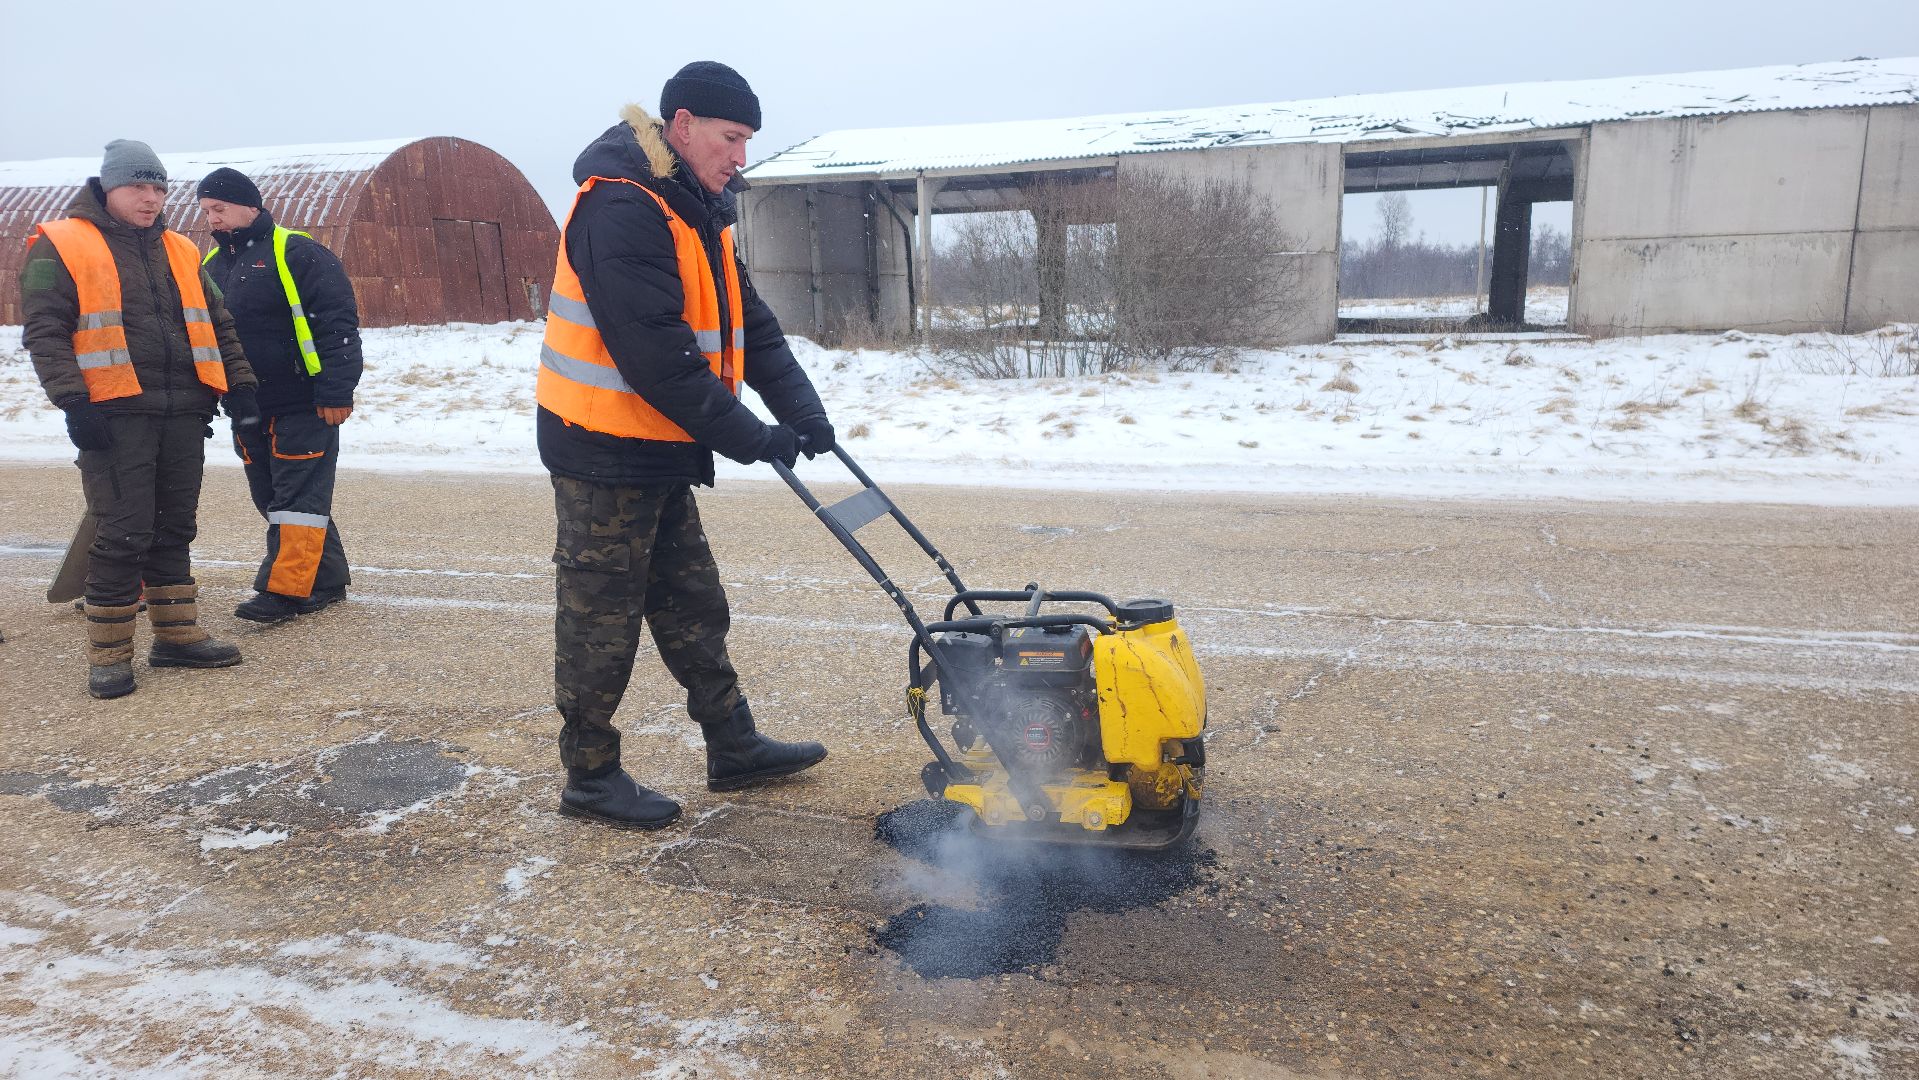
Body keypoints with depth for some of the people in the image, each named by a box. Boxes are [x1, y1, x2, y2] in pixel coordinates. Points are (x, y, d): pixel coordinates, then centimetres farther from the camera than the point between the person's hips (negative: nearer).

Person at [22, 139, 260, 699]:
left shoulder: (180, 252, 18)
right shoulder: (60, 247, 1)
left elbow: (218, 325, 21)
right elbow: (44, 331, -5)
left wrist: (238, 385, 11)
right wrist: (74, 402, -15)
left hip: (184, 411, 5)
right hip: (114, 415, -5)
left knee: (175, 527, 11)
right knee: (125, 533, -6)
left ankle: (177, 634, 21)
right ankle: (109, 655, 5)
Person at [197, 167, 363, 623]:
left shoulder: (296, 253, -8)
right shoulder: (212, 264, 15)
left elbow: (337, 324, -14)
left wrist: (336, 392, -18)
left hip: (303, 405, -8)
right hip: (248, 410, 8)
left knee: (298, 498, -6)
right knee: (271, 498, 11)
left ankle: (284, 589, -6)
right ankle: (327, 581, 19)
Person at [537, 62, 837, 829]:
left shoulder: (694, 210, 12)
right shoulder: (620, 210, -21)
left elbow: (747, 324, 9)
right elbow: (654, 355, -27)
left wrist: (801, 410, -3)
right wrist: (747, 437, -22)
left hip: (657, 452, 10)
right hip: (605, 451, -10)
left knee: (693, 608, 15)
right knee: (602, 622, 1)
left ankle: (734, 748, 26)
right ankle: (590, 778, 16)